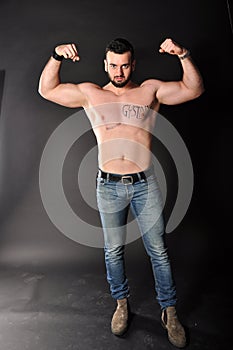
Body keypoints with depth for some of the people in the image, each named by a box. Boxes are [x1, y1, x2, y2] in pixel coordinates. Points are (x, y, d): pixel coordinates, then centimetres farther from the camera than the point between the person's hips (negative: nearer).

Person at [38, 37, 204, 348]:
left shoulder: (151, 90, 8)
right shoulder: (89, 93, 8)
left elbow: (194, 89, 5)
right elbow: (46, 90, 11)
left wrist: (183, 55, -7)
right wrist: (57, 57, -2)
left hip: (145, 184, 0)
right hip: (109, 186, 1)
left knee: (159, 252, 10)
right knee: (114, 251, 15)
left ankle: (169, 312, 34)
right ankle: (121, 304, 41)